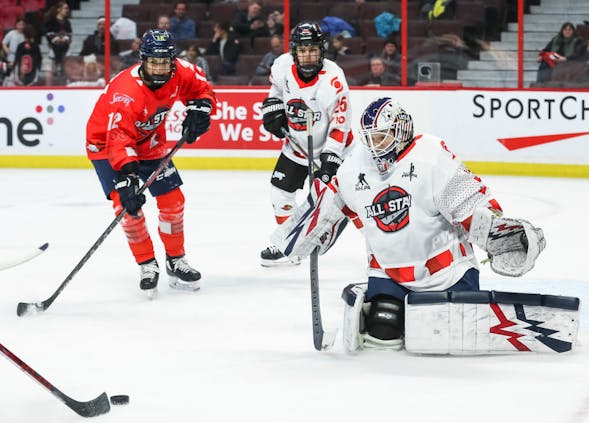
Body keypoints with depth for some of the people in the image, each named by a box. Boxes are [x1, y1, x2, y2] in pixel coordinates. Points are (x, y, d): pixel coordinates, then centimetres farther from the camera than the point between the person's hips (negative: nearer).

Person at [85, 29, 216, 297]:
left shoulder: (180, 73, -19)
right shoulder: (126, 91, -38)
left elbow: (202, 90, 2)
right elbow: (119, 140, -42)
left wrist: (198, 110, -19)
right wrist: (126, 179, -51)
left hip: (149, 141, 6)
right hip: (107, 143, -6)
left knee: (173, 199, 2)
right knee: (126, 203, -19)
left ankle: (176, 261, 21)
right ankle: (147, 266, -3)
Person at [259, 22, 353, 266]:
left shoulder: (333, 80, -29)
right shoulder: (283, 66, -14)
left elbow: (340, 125, -26)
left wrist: (330, 161, -30)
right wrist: (273, 108, -1)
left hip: (332, 146, -6)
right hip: (298, 143, 6)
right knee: (280, 191, 9)